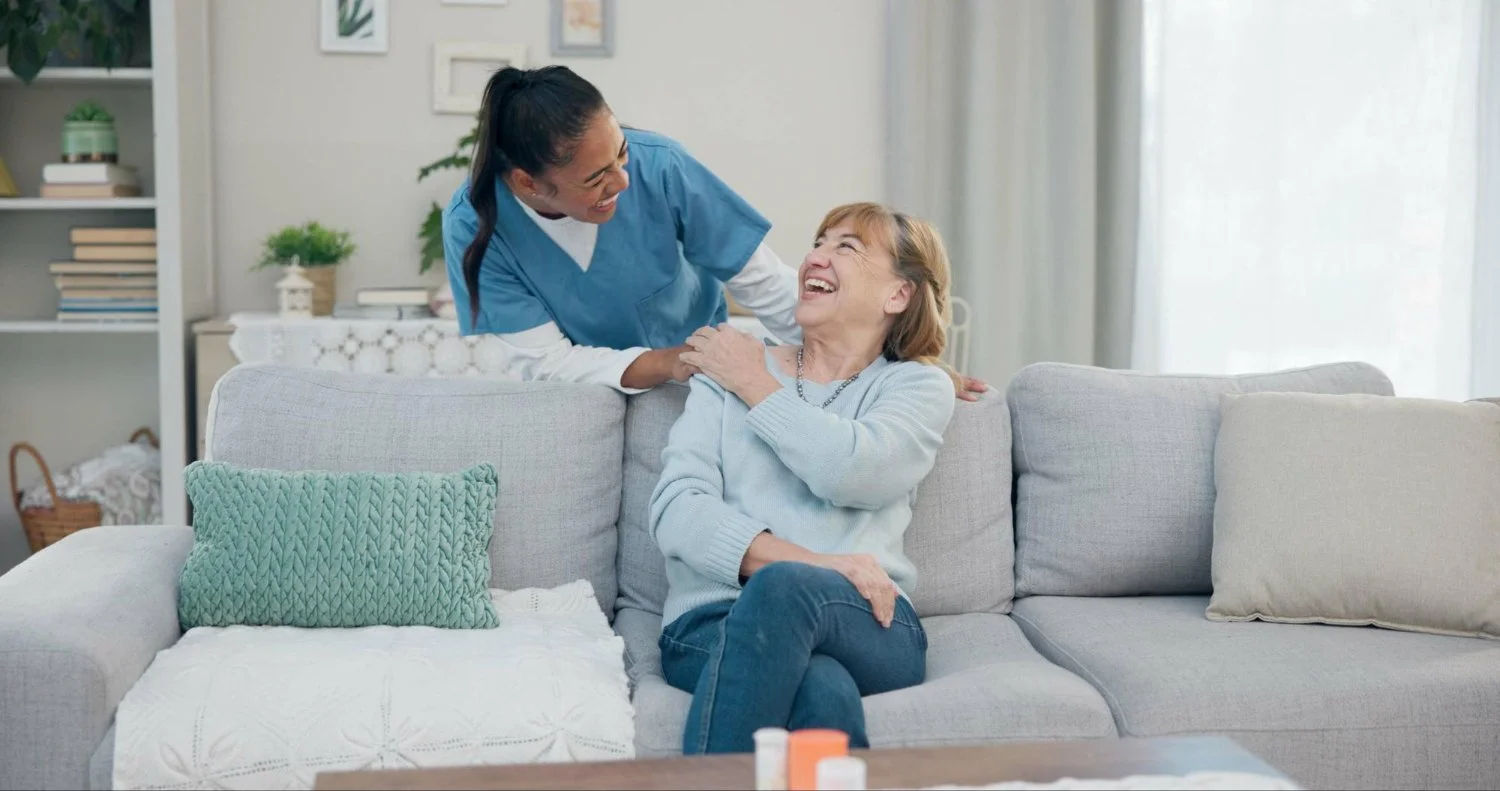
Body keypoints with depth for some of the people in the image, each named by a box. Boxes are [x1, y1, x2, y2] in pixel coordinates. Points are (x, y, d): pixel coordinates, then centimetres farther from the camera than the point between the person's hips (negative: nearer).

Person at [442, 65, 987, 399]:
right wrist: (666, 364, -39)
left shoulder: (658, 166, -24)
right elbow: (542, 359, -23)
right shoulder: (473, 225, -23)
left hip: (696, 362, 0)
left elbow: (767, 287, -18)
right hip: (585, 383, 1)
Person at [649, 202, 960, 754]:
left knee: (783, 587, -36)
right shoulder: (726, 370, 18)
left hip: (867, 625, 0)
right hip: (713, 624, 0)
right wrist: (809, 563, -13)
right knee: (823, 693, -36)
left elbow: (847, 471, -9)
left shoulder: (920, 385, 15)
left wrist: (754, 383, 5)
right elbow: (674, 510, 1)